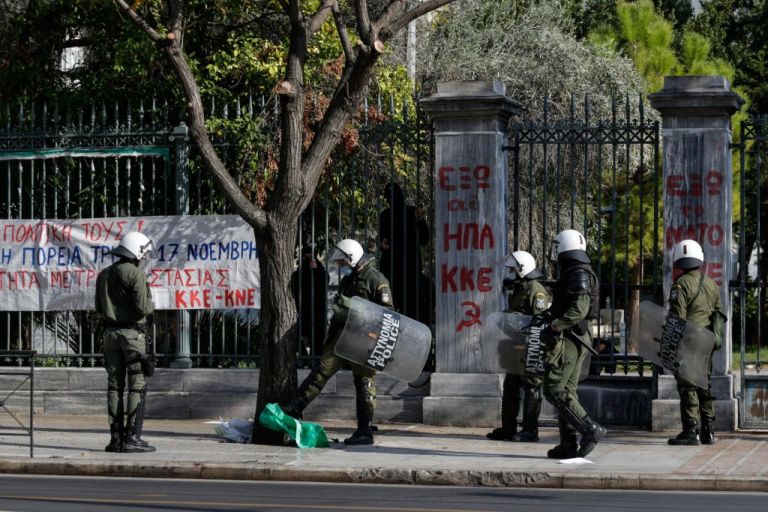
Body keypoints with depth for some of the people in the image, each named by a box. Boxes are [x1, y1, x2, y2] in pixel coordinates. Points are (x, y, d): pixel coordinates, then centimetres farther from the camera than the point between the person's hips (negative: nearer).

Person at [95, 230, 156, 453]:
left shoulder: (104, 275, 9)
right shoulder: (136, 274, -12)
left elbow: (99, 309, 11)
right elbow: (142, 307, -17)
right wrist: (151, 305, 5)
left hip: (110, 332, 6)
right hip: (133, 332, -6)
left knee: (115, 385, 8)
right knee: (137, 386, -4)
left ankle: (116, 437, 6)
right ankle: (132, 437, -9)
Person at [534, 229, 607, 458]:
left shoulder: (578, 275, -14)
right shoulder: (577, 273, 17)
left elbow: (579, 310, -24)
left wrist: (554, 326, -23)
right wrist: (547, 315, 11)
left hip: (569, 339, -10)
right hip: (576, 340, 10)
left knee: (555, 390, -10)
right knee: (567, 391, 11)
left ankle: (591, 429, -13)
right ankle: (569, 444, 12)